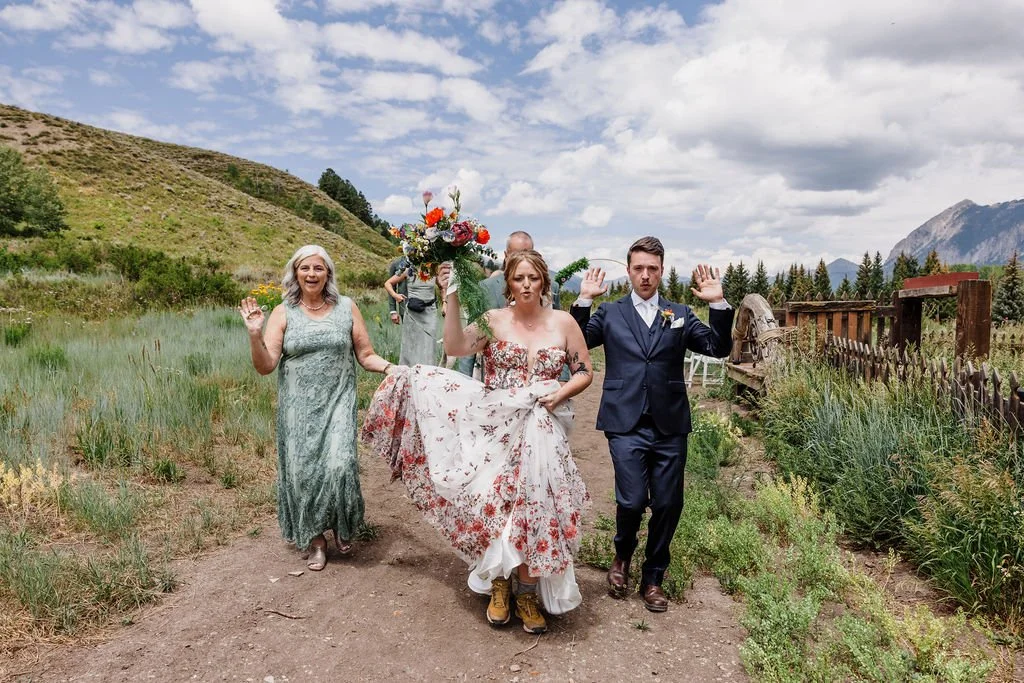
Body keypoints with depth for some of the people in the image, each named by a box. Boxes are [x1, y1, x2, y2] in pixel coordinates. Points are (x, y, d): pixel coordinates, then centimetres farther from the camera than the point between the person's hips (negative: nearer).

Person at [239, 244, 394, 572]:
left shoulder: (346, 308, 2)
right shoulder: (283, 313, 2)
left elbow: (365, 356, 6)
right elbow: (265, 366, -4)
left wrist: (392, 368, -12)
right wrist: (255, 334, -19)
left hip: (337, 403, -1)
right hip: (298, 407, 1)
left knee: (339, 464, -14)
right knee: (303, 470, 3)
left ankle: (343, 526, 16)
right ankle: (315, 539, 26)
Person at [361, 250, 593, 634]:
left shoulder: (563, 322, 3)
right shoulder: (493, 320, 0)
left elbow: (585, 372, 8)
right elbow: (455, 348, -16)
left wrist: (559, 394, -9)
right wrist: (452, 299, -21)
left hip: (540, 428, 1)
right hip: (494, 426, 0)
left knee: (535, 504, -3)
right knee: (492, 501, -6)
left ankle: (528, 591, 16)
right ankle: (499, 583, 18)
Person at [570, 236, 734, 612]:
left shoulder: (679, 315, 12)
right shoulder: (610, 314, 8)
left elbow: (718, 348, 3)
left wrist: (718, 304, -9)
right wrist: (584, 300, -12)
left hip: (669, 426, 2)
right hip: (626, 424, -2)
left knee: (668, 504, 6)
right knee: (632, 500, -9)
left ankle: (653, 577, 28)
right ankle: (622, 556, 25)